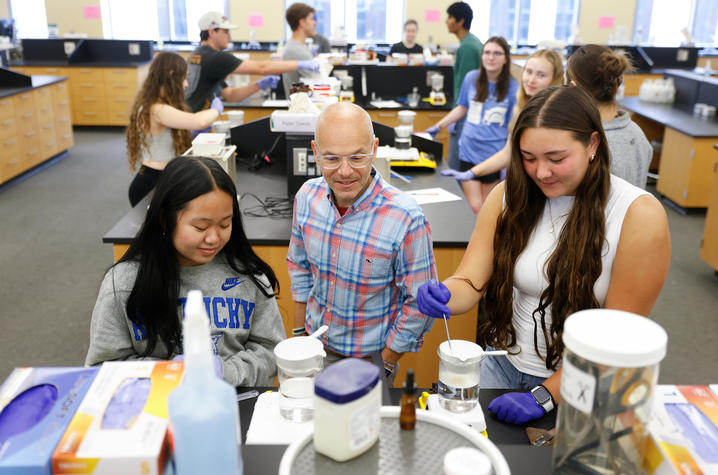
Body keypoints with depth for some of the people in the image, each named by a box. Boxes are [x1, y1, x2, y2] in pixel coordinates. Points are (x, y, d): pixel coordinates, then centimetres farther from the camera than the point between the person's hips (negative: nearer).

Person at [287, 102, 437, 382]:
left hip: (371, 355, -4)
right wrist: (299, 333, 7)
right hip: (316, 345, 4)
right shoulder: (307, 196, -12)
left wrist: (384, 366, -11)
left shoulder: (406, 219, -27)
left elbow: (418, 304, -17)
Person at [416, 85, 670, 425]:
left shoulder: (639, 216, -16)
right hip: (504, 366, 3)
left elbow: (616, 336, -14)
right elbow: (469, 282, -7)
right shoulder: (508, 195, -4)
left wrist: (544, 396, -19)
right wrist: (442, 295, -31)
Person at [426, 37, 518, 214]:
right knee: (474, 208, -4)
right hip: (469, 151, 2)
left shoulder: (512, 87, -4)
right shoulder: (472, 78, 2)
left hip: (494, 154, -1)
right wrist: (438, 126, 18)